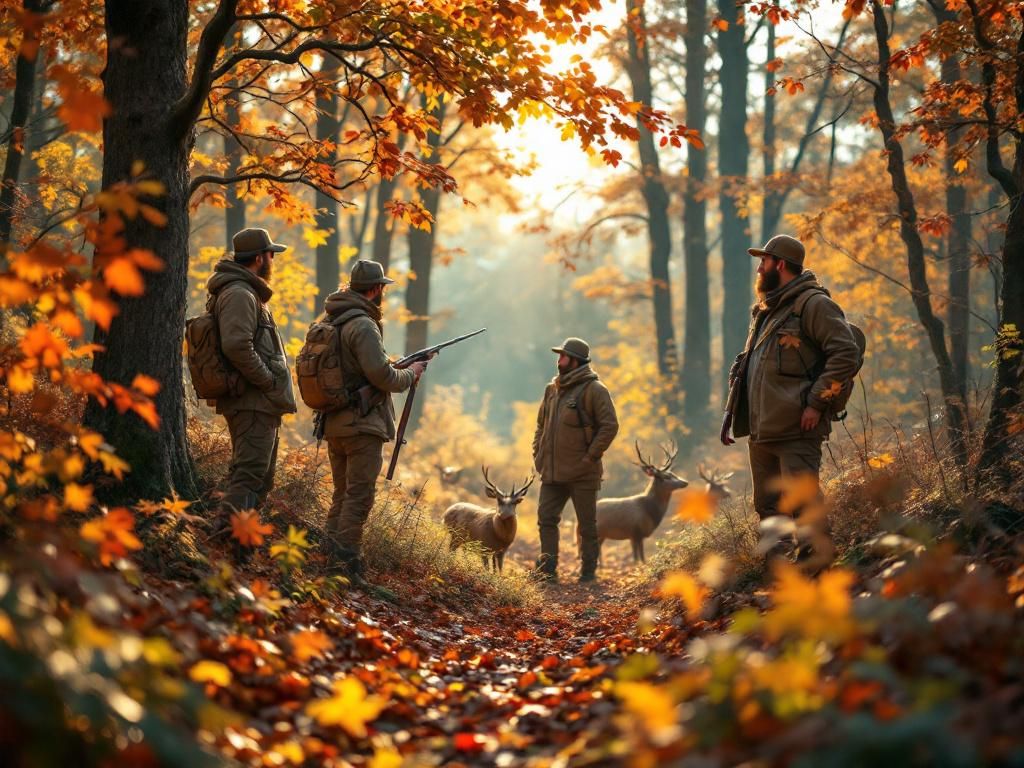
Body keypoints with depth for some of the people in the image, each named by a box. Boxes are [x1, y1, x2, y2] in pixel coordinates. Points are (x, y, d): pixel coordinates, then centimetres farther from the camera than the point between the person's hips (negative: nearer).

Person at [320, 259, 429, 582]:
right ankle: (347, 564, -10)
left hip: (334, 423, 9)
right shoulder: (363, 326, -15)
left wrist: (395, 367, 15)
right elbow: (381, 375, -20)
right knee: (359, 496, -7)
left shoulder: (333, 323, 13)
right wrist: (411, 374, -2)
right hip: (362, 425, -9)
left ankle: (332, 559, 15)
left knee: (342, 495, 15)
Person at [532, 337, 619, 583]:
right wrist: (538, 455, 11)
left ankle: (588, 571, 13)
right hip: (552, 471, 6)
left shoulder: (594, 390, -10)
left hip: (582, 473, -6)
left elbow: (610, 425, -14)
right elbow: (541, 425, 22)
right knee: (546, 518, 3)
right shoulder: (552, 389, 12)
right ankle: (548, 569, 8)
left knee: (587, 524, 4)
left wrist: (590, 457, -16)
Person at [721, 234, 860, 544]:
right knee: (768, 509, 13)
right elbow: (745, 364, 29)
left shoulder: (813, 304, -8)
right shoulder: (764, 311, 21)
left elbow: (846, 354, -16)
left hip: (795, 432, -9)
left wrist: (816, 403, -18)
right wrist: (731, 410, 18)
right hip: (760, 432, 9)